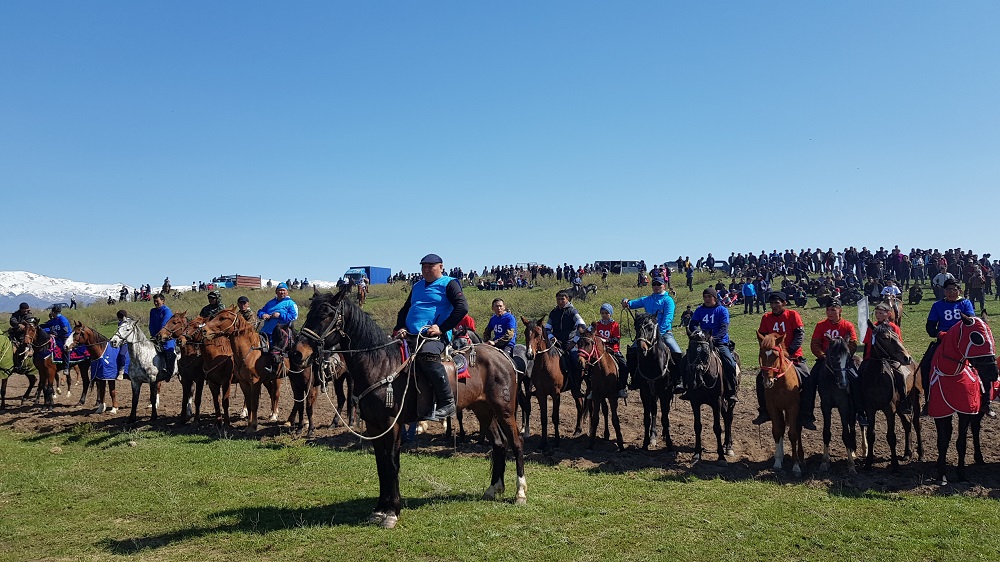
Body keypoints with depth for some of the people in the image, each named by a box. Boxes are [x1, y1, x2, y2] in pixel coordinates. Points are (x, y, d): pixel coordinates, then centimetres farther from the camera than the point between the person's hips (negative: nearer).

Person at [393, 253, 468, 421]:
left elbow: (462, 307, -9)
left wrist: (442, 328, -16)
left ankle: (447, 402, -27)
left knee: (427, 354, -37)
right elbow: (404, 310, 31)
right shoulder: (417, 286, 26)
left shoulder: (449, 284, 5)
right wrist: (400, 328, 10)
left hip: (436, 336, -7)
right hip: (411, 335, 7)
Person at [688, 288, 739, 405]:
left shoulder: (722, 310, 1)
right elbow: (692, 325, 1)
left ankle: (731, 393, -11)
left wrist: (714, 338, -28)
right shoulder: (699, 310, 11)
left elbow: (724, 328, -11)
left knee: (730, 364, -23)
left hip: (720, 342, -3)